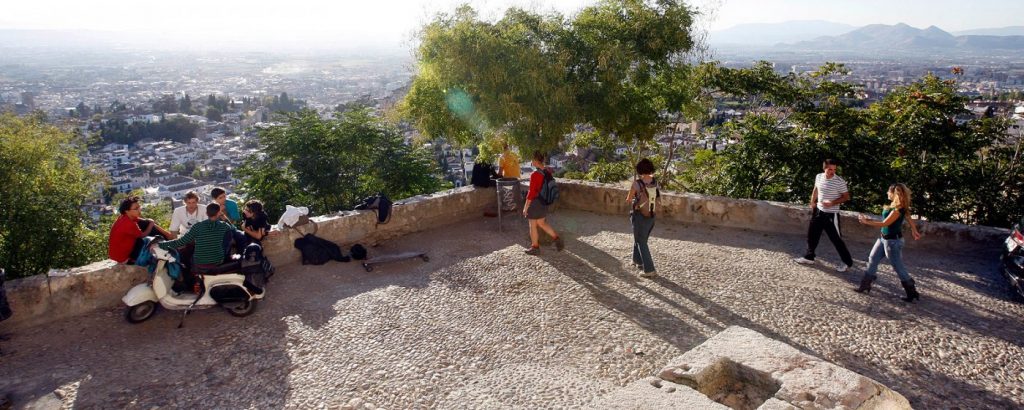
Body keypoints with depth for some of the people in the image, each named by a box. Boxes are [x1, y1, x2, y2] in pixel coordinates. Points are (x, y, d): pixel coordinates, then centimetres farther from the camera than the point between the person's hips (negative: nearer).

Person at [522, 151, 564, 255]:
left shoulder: (535, 175, -24)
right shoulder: (548, 171, -1)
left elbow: (531, 193, -21)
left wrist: (526, 207, -13)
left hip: (535, 202, -7)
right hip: (544, 202, 8)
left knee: (533, 226, 9)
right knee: (541, 224, 21)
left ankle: (535, 248, 21)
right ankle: (557, 239, 14)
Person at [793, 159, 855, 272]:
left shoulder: (840, 181, -18)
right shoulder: (819, 177, -2)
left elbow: (846, 197, -11)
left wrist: (832, 203, -23)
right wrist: (812, 202, 18)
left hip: (831, 214, -6)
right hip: (818, 211, 6)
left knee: (836, 239, 0)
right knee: (812, 234, 15)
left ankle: (848, 262, 14)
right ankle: (809, 257, 31)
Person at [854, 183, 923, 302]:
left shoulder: (898, 209, -25)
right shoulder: (894, 205, 2)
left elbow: (884, 223, -23)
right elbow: (909, 219, 14)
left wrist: (866, 222, -17)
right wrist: (914, 231, 24)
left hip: (893, 241, -10)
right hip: (884, 238, 10)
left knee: (898, 267, 1)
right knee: (872, 259, 14)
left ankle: (913, 293, 14)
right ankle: (865, 286, 22)